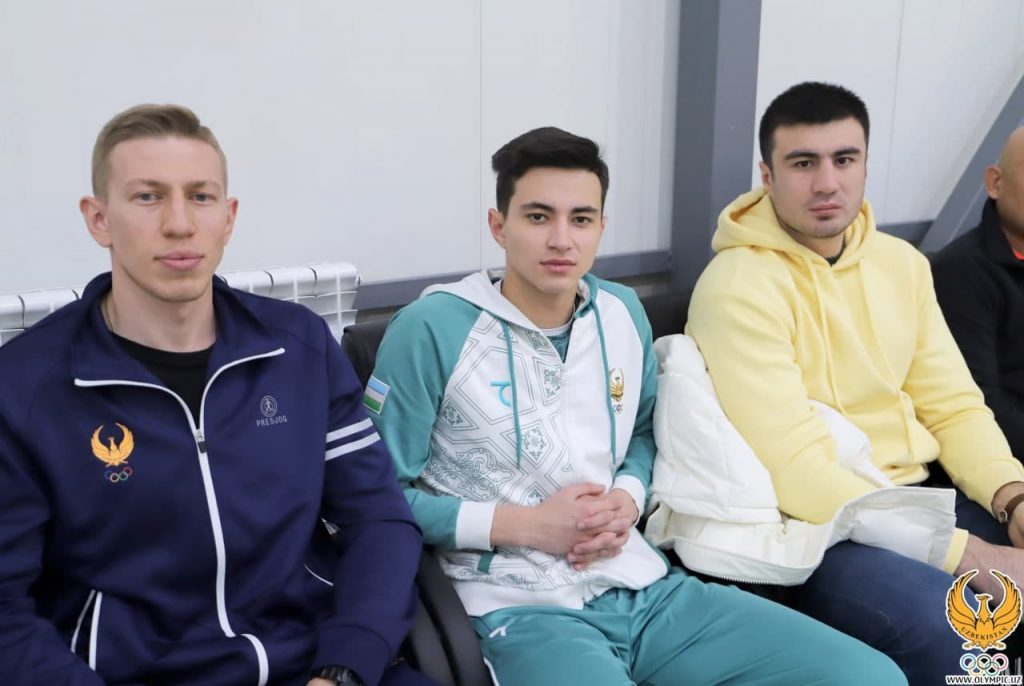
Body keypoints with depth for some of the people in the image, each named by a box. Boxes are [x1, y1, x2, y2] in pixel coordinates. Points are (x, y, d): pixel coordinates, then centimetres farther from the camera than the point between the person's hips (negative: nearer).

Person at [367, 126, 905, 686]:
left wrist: (628, 498, 1)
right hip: (523, 609, -6)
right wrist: (520, 524, -13)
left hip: (644, 586, 7)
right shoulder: (432, 329, -8)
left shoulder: (623, 313, 9)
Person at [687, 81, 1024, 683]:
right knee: (950, 633, -30)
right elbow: (793, 470, -22)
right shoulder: (739, 288, -15)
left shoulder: (903, 263, 8)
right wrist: (964, 554, -22)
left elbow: (954, 405, 10)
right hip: (809, 524, -7)